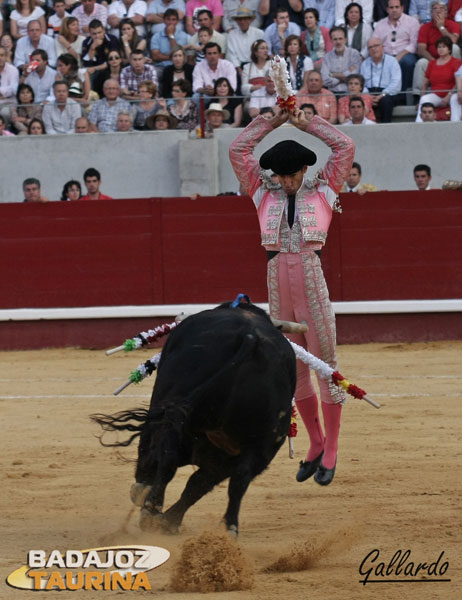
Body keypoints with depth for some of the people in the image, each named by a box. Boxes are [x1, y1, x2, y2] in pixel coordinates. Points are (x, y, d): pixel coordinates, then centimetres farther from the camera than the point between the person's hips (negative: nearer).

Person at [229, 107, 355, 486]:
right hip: (278, 288, 3)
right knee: (294, 370, 11)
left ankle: (331, 451, 7)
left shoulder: (323, 192, 7)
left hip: (312, 281, -3)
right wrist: (271, 123, 12)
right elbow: (238, 151, 12)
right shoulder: (265, 196, 13)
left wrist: (307, 124, 7)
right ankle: (316, 444, 24)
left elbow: (346, 147, 3)